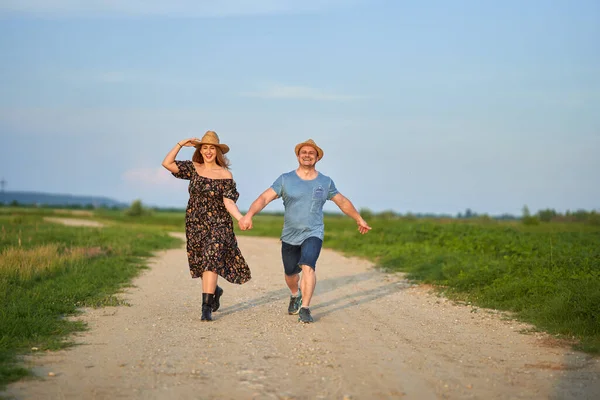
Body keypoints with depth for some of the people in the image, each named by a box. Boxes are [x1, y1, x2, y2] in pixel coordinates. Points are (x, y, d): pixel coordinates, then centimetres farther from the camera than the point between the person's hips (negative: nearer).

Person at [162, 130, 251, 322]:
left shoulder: (225, 175, -5)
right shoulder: (193, 168, 4)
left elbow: (229, 202, -10)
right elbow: (167, 163, -1)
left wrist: (241, 218, -25)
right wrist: (180, 144, -6)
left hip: (218, 224, -4)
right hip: (195, 224, 4)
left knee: (211, 261, -16)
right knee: (200, 264, 13)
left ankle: (206, 308, -17)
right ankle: (215, 291, 42)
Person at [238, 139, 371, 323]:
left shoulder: (325, 182, 1)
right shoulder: (285, 180, -4)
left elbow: (343, 202, 16)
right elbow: (264, 198, -13)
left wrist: (359, 219, 24)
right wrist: (249, 215, -30)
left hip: (313, 234, -1)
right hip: (289, 236, 2)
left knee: (308, 267, -26)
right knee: (290, 273, 17)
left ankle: (305, 309, -20)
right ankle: (295, 295, 50)